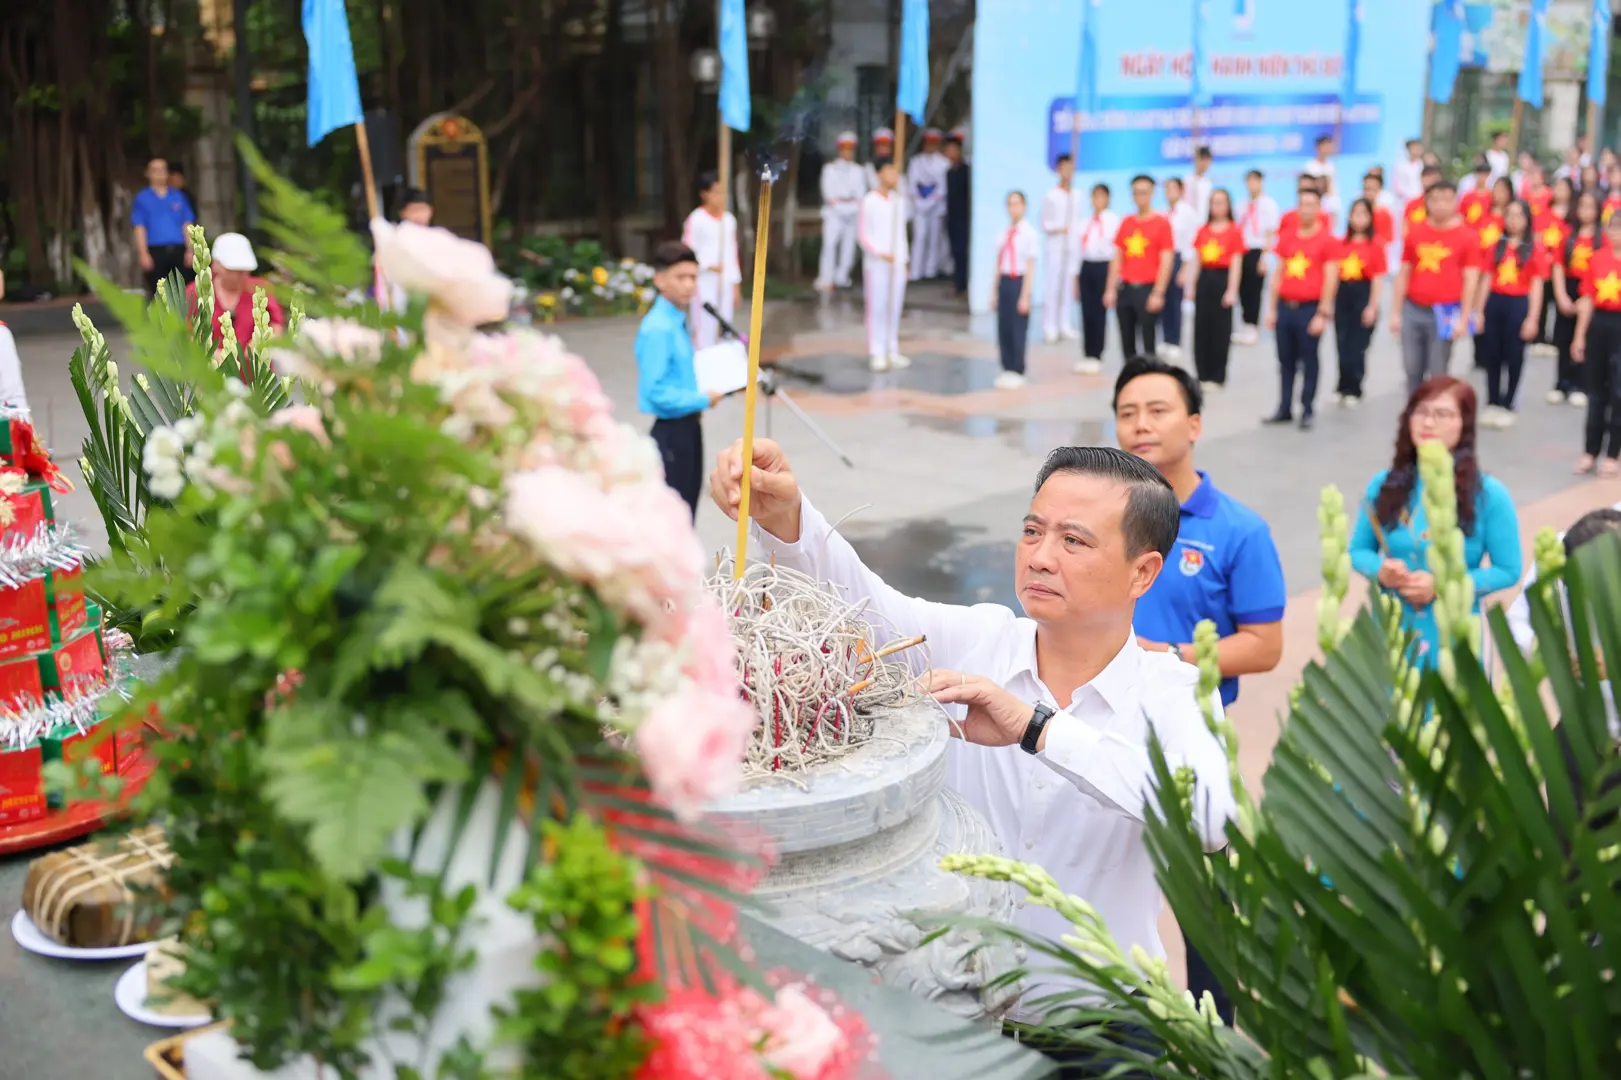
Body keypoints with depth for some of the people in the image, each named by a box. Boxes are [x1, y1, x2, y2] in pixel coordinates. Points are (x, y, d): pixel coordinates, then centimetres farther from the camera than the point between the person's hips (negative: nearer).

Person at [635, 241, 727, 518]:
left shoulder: (678, 322, 10)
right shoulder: (657, 329, -19)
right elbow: (656, 392, -23)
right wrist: (702, 400, -16)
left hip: (687, 428, 10)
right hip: (670, 431, -10)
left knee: (687, 508, 18)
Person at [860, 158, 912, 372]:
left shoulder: (899, 200, 12)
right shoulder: (869, 201, -7)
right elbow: (862, 234, -8)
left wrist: (905, 259, 13)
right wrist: (880, 254, -17)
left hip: (897, 263, 6)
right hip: (876, 264, -5)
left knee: (895, 308, 7)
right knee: (877, 308, -4)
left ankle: (892, 351, 14)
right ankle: (876, 353, 0)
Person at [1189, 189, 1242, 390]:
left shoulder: (1234, 231, -3)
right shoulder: (1203, 230, 9)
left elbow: (1236, 263, -7)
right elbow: (1196, 260, 12)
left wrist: (1232, 291, -13)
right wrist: (1192, 286, 7)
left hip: (1222, 279, -4)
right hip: (1204, 279, 4)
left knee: (1221, 328, 0)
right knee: (1201, 327, 6)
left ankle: (1217, 377, 8)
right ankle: (1203, 375, 16)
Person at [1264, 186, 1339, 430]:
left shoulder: (1328, 240, -4)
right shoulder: (1286, 236, 9)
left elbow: (1330, 279, -7)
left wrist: (1323, 314, -11)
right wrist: (1271, 308, 9)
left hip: (1310, 308, -4)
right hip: (1285, 306, 4)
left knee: (1309, 361, 3)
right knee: (1285, 360, 10)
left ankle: (1307, 412, 10)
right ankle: (1284, 409, 18)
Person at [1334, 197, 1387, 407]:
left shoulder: (1375, 244, -5)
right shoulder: (1343, 243, 7)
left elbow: (1378, 278, -7)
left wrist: (1372, 307, -12)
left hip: (1363, 294, -4)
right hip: (1342, 294, 4)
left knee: (1357, 346, 2)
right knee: (1342, 344, 8)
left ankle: (1353, 391, 14)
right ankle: (1343, 388, 22)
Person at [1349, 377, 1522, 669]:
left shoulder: (1489, 495, -8)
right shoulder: (1384, 485, 0)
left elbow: (1507, 570, -5)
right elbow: (1358, 551, 9)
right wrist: (1380, 570, -14)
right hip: (1390, 633, 2)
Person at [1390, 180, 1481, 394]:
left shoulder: (1467, 236, -2)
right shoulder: (1414, 233, 7)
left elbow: (1470, 280, -3)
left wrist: (1464, 318, -8)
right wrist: (1395, 313, 9)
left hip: (1445, 313, -3)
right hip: (1413, 310, 3)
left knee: (1438, 373, 2)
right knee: (1412, 369, 9)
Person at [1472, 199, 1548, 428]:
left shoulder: (1535, 249, -3)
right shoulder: (1496, 246, 7)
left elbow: (1536, 286, -5)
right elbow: (1486, 280, 8)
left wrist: (1533, 318, -11)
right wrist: (1478, 311, 3)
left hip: (1519, 305, -3)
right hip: (1494, 302, 3)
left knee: (1514, 357, 4)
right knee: (1492, 355, 8)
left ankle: (1507, 407, 14)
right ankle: (1492, 405, 18)